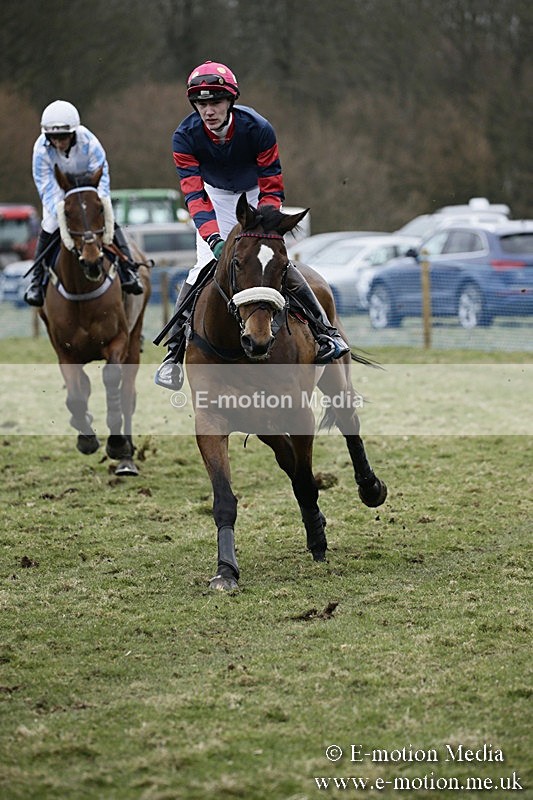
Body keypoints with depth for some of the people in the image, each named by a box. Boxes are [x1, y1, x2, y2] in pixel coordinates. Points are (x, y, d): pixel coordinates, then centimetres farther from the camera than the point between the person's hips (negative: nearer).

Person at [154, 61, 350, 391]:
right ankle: (174, 349, -9)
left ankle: (326, 331, -5)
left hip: (257, 193, -1)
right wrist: (213, 237, -46)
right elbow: (194, 193, -31)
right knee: (204, 266, -14)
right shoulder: (185, 137, -27)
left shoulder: (258, 129, -31)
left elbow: (272, 190, -26)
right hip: (216, 195, 1)